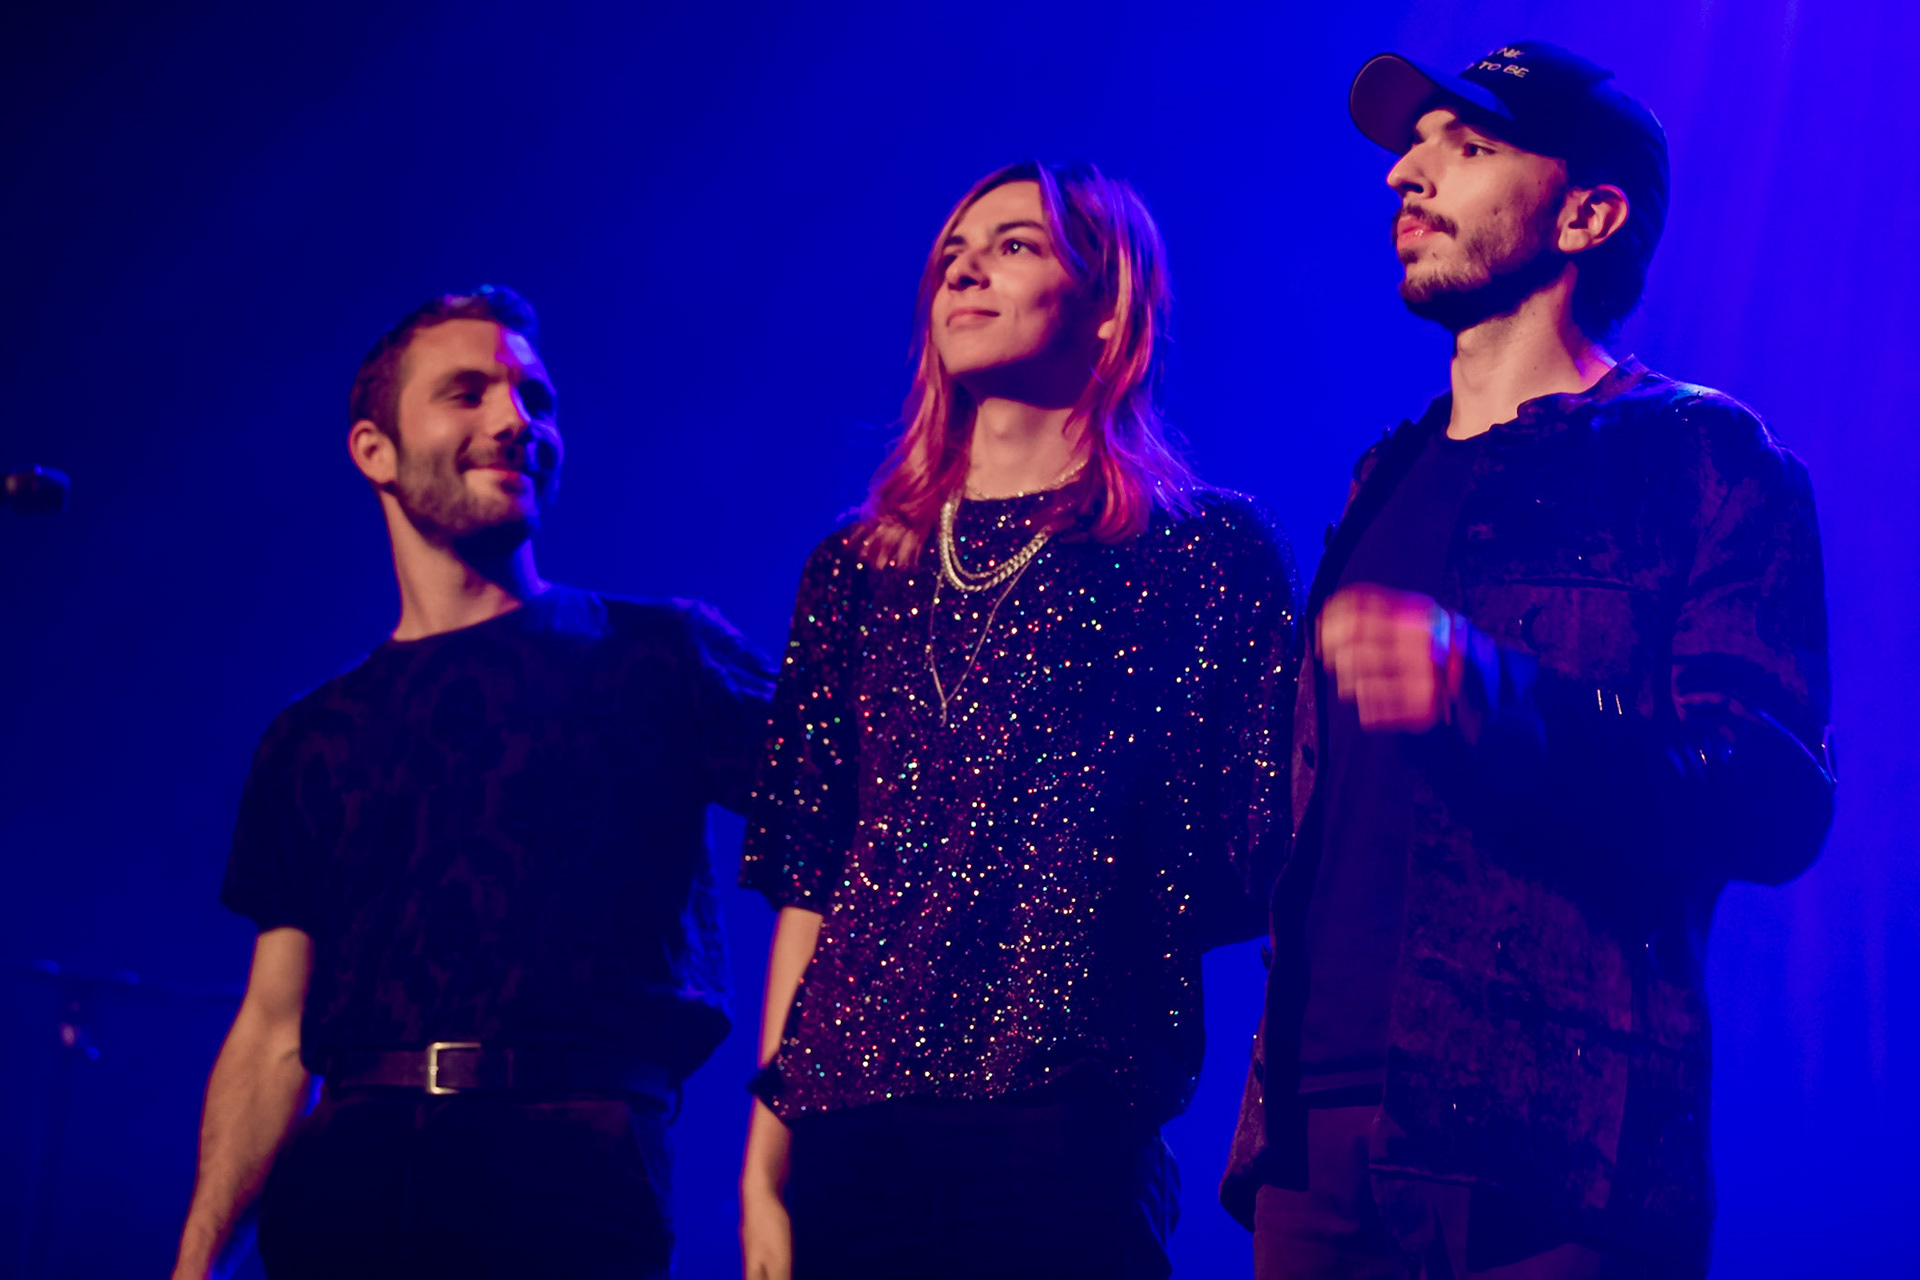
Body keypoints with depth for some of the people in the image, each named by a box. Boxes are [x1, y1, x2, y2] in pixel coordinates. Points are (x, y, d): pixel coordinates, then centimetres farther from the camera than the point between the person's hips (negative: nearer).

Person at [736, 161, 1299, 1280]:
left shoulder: (1210, 549, 5)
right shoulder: (856, 570, 16)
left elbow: (1266, 855, 0)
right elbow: (807, 874, 13)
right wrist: (767, 1154, 7)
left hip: (1068, 1131, -4)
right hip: (852, 1118, 4)